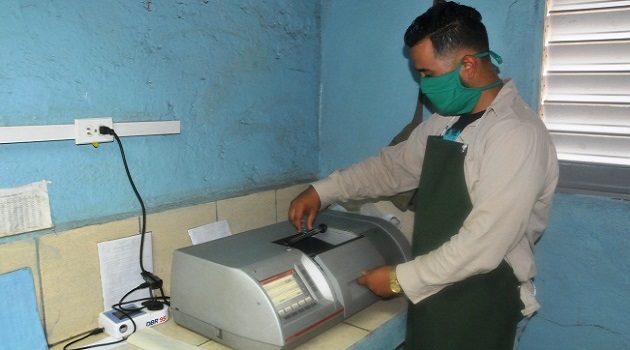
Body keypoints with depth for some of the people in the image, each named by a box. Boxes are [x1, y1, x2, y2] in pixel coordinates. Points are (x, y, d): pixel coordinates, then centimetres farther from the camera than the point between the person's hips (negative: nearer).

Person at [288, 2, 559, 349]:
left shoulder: (517, 135, -22)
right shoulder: (444, 121, 4)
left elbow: (483, 245, -25)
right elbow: (394, 164, 15)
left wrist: (401, 279, -17)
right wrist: (322, 191, 7)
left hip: (479, 306, -6)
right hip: (431, 293, 7)